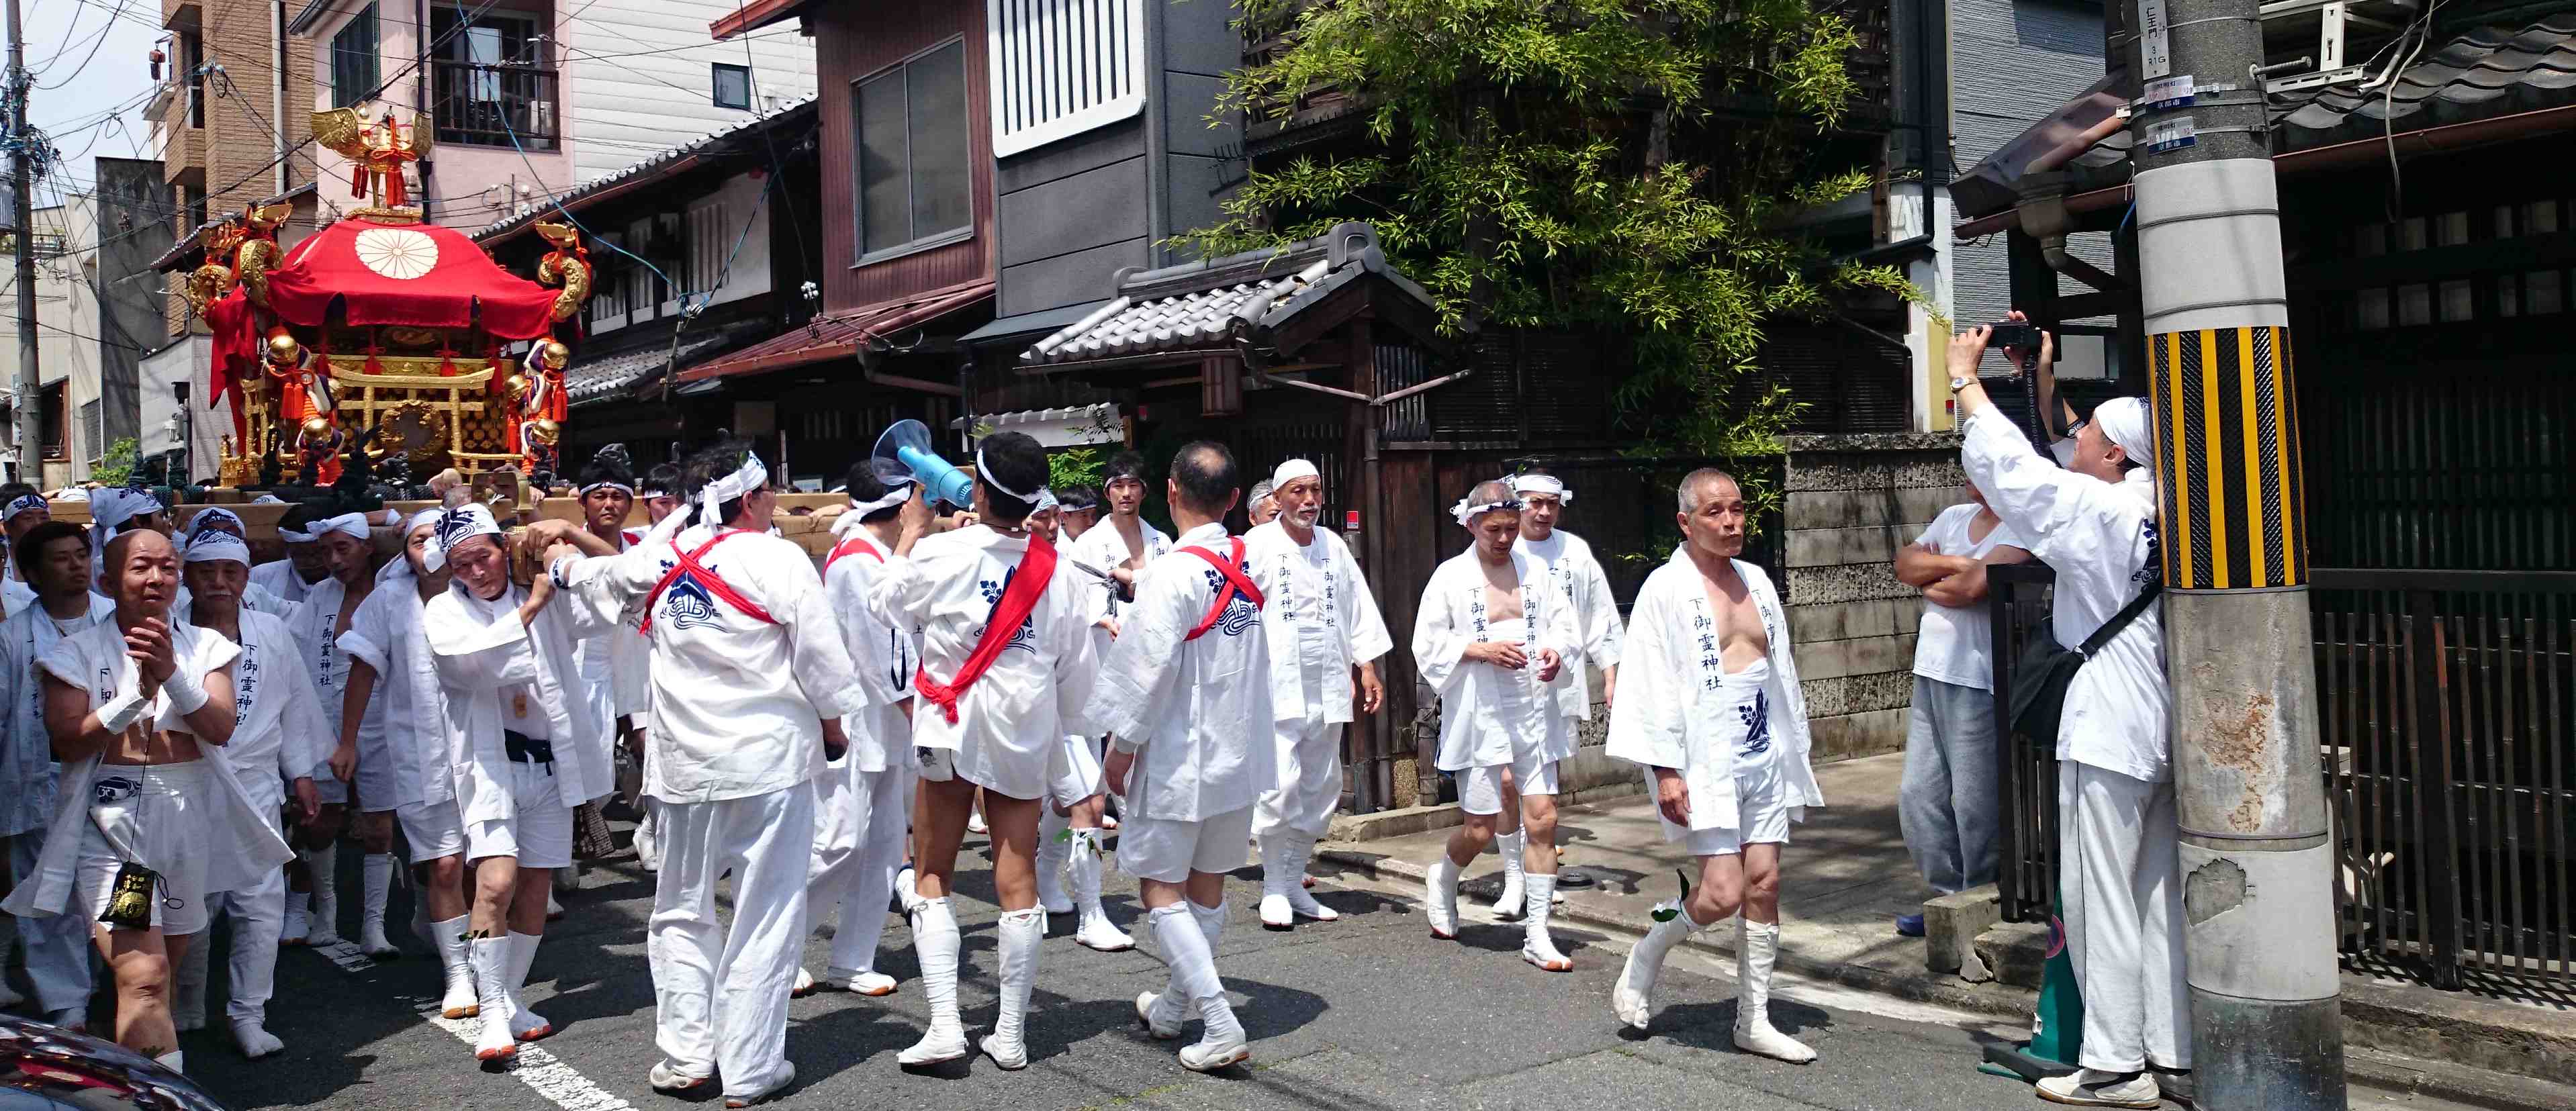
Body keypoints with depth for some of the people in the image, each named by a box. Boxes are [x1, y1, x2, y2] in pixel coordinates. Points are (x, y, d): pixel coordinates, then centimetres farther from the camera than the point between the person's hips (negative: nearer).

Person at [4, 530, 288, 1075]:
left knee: (167, 963, 13)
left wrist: (172, 675, -20)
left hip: (189, 818, 3)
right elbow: (67, 742, -8)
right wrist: (137, 693, -19)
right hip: (113, 824, -3)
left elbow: (221, 728, -5)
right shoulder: (79, 652, 1)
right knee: (144, 978, -15)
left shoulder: (204, 646, 8)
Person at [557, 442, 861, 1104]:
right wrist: (833, 729, 8)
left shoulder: (662, 556, 4)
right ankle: (750, 1072, 7)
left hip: (685, 766, 5)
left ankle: (685, 1056, 20)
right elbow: (822, 658, -10)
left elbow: (601, 574, 25)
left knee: (682, 912, 18)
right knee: (764, 918, 3)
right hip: (769, 757, -4)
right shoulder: (777, 558, -11)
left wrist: (560, 561, 48)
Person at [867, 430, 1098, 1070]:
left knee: (933, 877, 9)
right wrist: (1066, 736, 17)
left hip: (952, 728, -2)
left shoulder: (942, 553, -11)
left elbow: (884, 609, 5)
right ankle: (1010, 1035, 11)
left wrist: (910, 535, 16)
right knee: (1017, 882, 6)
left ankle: (944, 1024, -1)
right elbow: (1078, 668, 3)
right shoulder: (1059, 571, -3)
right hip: (1025, 733, 2)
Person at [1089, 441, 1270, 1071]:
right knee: (1208, 883, 17)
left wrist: (1122, 746, -9)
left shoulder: (1172, 574, -20)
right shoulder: (1250, 562, 2)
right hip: (1241, 751, 7)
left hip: (1180, 756, -7)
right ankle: (1176, 1006, 33)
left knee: (1161, 887, 2)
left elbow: (1148, 667, -21)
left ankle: (1221, 1025, -7)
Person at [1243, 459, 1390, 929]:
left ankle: (1295, 883, 22)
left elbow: (1357, 609, 17)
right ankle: (1275, 889, 2)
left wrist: (1368, 669, 12)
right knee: (1280, 786, -13)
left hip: (1327, 687, 6)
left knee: (1320, 790, 9)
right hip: (1277, 688, -5)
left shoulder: (1333, 546, 13)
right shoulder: (1257, 545, -2)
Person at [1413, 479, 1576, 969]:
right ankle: (1444, 878, 36)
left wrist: (1556, 651, -10)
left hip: (1533, 714, 3)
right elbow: (1427, 647, -4)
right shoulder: (1450, 576, -3)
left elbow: (1561, 622, 12)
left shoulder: (1533, 571, 6)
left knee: (1543, 821, -2)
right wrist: (1482, 650, -16)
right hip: (1479, 717, -3)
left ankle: (1537, 935, 7)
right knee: (1481, 829, 3)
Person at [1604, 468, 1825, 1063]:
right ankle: (1646, 956, 17)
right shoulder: (1665, 589, -8)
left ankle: (1754, 1021, 16)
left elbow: (1782, 670, 18)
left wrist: (1795, 752, 17)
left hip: (1763, 757, 6)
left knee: (1764, 885, 6)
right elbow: (1650, 684, -12)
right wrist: (1664, 771, -17)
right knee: (1723, 892, -11)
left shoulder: (1757, 582, 11)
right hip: (1704, 761, -6)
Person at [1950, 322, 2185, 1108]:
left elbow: (2007, 463, -6)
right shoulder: (2153, 513, 9)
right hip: (2161, 725, 8)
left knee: (2100, 898, -1)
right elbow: (2064, 466, 25)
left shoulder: (2099, 512, -12)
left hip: (2106, 731, -8)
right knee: (2159, 897, 12)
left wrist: (1966, 377, 8)